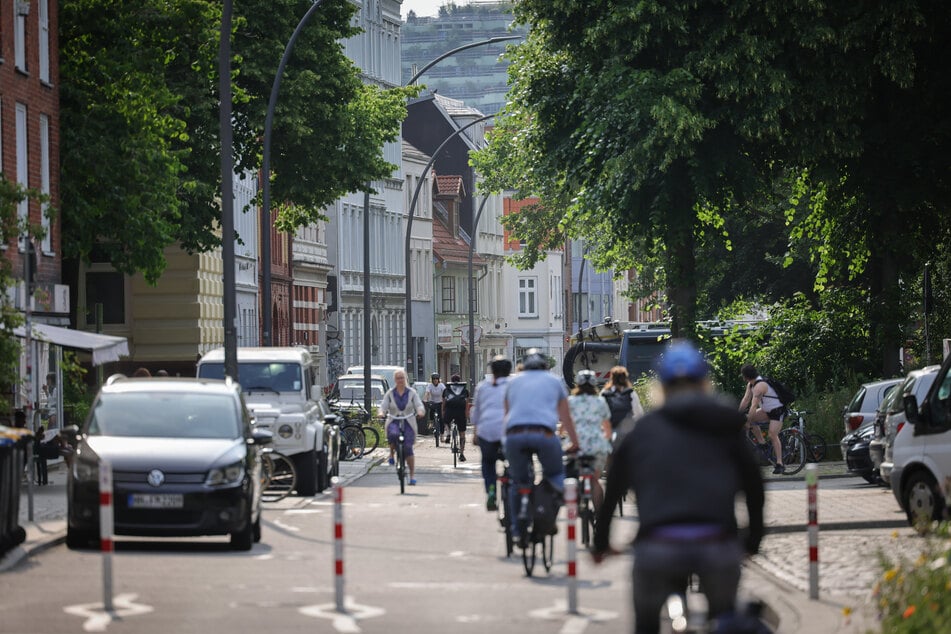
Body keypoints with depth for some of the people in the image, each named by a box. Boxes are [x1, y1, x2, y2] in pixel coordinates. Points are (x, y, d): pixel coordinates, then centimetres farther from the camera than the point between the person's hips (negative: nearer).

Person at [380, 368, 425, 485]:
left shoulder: (411, 393, 6)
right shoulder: (390, 393, 7)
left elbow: (419, 405, -3)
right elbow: (384, 405, -1)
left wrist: (420, 412, -26)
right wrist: (382, 412, -25)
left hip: (408, 423, 0)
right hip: (393, 422, 0)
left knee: (408, 448, -8)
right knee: (393, 434, -36)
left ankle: (412, 475, -1)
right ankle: (392, 453, -7)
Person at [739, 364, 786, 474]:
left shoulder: (760, 386, -28)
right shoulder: (750, 385, 3)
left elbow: (754, 406, -31)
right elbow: (745, 401, 5)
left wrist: (748, 422, -31)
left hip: (778, 410, -10)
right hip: (767, 410, 10)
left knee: (772, 435, -22)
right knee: (749, 418, -4)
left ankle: (780, 464, -22)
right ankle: (762, 443, 1)